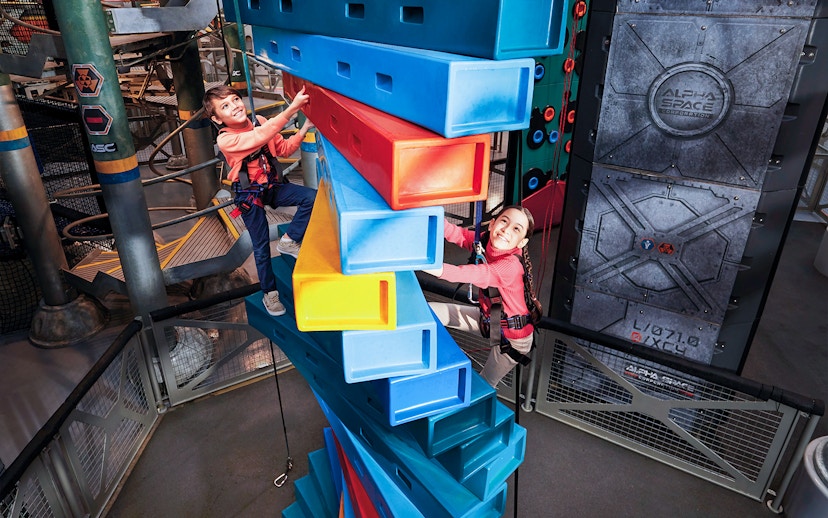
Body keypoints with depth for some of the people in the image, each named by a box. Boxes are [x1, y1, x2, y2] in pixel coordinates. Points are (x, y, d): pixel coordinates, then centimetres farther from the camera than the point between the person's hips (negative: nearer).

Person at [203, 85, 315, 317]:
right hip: (250, 195, -5)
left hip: (272, 185, 5)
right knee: (261, 247, 3)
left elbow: (283, 149, 5)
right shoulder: (225, 139, -22)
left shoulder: (259, 121, -4)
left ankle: (289, 241, 1)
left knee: (313, 197, -16)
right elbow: (260, 136, -38)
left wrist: (303, 129, -11)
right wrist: (292, 108, -43)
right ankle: (269, 293, 23)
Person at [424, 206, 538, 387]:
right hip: (488, 317, 7)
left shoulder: (511, 266, -37)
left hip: (512, 336, -6)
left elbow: (470, 274, -50)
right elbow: (455, 233, -25)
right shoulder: (483, 241, -15)